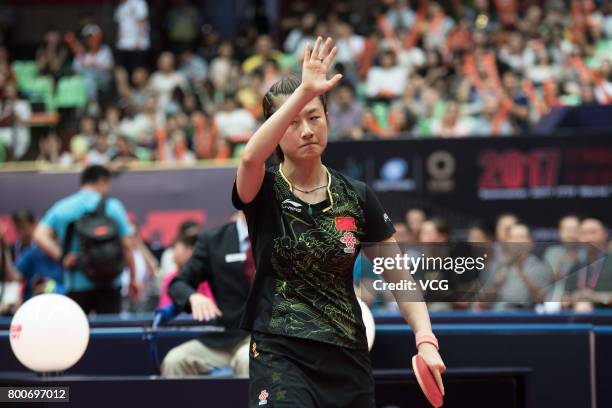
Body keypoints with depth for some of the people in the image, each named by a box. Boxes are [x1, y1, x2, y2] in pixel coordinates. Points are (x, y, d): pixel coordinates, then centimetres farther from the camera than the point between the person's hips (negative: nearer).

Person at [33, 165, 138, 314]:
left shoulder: (61, 208, 6)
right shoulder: (112, 206, -1)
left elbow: (40, 236, -8)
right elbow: (126, 245, -3)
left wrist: (62, 257, -10)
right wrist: (133, 278, 5)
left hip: (75, 286, 2)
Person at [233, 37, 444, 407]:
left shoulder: (357, 197, 6)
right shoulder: (264, 192, -2)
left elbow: (399, 276, 7)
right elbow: (251, 157, -27)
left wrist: (425, 340, -8)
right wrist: (304, 91, -35)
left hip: (347, 357, 4)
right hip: (280, 355, -4)